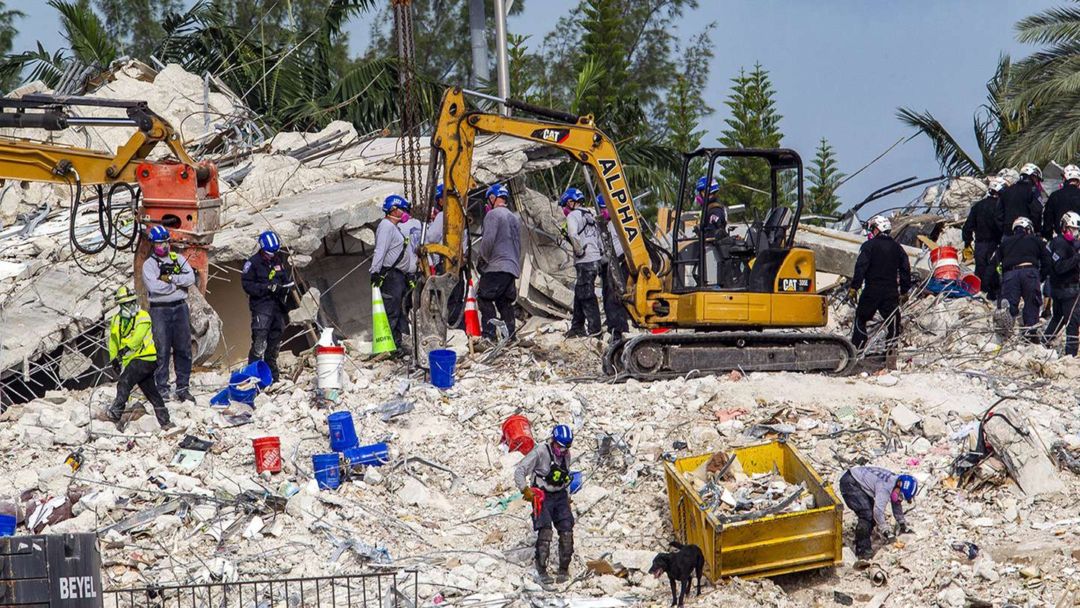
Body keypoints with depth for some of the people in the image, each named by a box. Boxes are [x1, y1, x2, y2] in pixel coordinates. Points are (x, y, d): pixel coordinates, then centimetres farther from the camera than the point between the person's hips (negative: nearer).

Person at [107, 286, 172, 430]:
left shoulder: (143, 316, -7)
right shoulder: (117, 320, 13)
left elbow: (138, 336, -20)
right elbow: (113, 341, 16)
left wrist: (127, 347, -29)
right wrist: (114, 359, 8)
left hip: (144, 357, -7)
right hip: (131, 360, 7)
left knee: (124, 382, -22)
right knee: (151, 392, 11)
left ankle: (116, 413, -26)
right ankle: (165, 421, 16)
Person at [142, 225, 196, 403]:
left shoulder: (179, 259, 11)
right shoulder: (148, 264, 1)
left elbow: (190, 278, -3)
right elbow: (155, 287, -14)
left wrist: (170, 278, -12)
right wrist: (178, 283, -7)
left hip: (180, 307, 3)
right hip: (160, 309, -3)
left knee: (183, 350, 4)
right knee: (162, 351, -4)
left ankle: (183, 388, 10)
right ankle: (162, 389, 1)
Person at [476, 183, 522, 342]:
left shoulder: (493, 214, -7)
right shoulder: (515, 218, 19)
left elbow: (488, 240, -17)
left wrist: (482, 256, -1)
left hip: (496, 266, -8)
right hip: (513, 267, 8)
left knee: (484, 298, -5)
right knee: (504, 301, 13)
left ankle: (489, 333, -13)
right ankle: (510, 334, 9)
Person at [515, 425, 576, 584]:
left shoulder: (566, 455, 8)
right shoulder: (540, 452, -13)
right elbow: (520, 471, -13)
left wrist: (567, 496, 19)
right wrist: (525, 489, -22)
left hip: (560, 496, 6)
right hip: (542, 496, -6)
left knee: (567, 531, -6)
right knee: (545, 531, -19)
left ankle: (564, 569, 4)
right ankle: (542, 570, -14)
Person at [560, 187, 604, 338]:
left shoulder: (573, 215, -8)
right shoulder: (590, 214, 19)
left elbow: (574, 235, -24)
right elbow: (598, 236, 20)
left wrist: (579, 251, -12)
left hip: (584, 261, -9)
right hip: (596, 259, 9)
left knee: (586, 296, -4)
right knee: (579, 294, 15)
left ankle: (594, 329, -4)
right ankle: (577, 327, 19)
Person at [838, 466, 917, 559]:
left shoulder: (894, 479, 3)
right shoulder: (885, 487, -28)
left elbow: (896, 504, 18)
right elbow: (878, 510, -32)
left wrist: (903, 524, 25)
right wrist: (885, 530, -24)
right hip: (850, 483, -10)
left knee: (872, 514, 9)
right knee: (867, 515, -17)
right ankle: (862, 550, -13)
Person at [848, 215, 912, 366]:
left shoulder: (869, 245, -5)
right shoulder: (897, 248, 11)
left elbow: (861, 267, -13)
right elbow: (905, 270, 13)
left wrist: (854, 286, -10)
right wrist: (904, 291, 19)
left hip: (872, 291, -3)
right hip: (891, 292, 3)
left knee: (861, 319, 9)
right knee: (892, 322, 5)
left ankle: (856, 349, 5)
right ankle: (891, 351, -2)